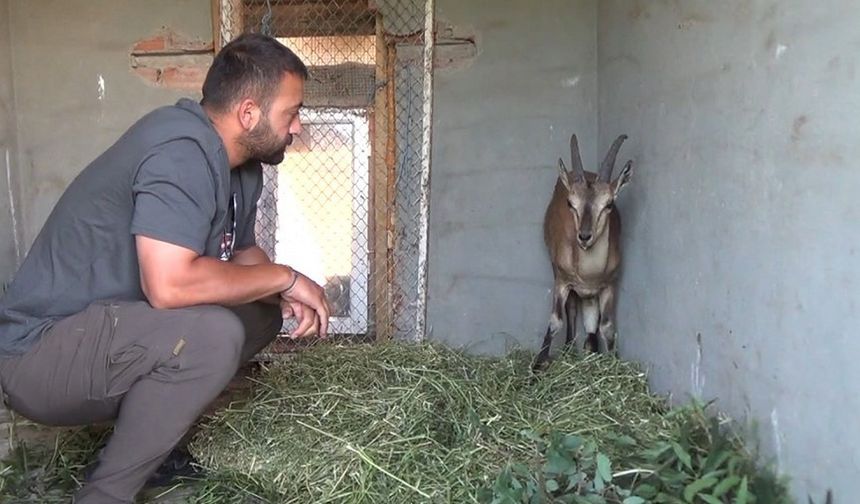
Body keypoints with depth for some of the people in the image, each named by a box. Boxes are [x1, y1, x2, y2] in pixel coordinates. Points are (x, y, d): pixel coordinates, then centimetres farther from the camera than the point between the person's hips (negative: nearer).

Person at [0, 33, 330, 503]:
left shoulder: (240, 165, 6)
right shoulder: (181, 152, -24)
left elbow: (242, 253, 17)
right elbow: (168, 285, -34)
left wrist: (286, 296, -5)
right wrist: (285, 276, -20)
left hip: (111, 333, 9)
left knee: (263, 311, 6)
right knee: (213, 334, -31)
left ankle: (146, 434, 10)